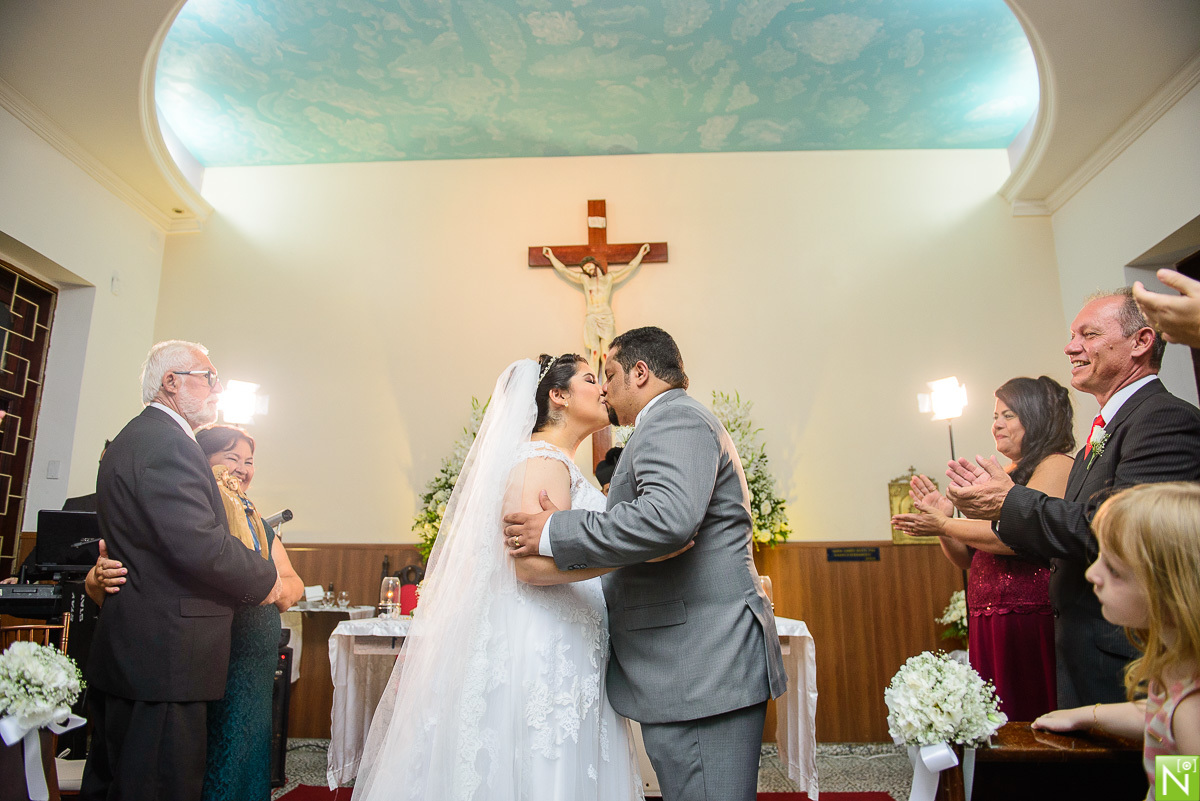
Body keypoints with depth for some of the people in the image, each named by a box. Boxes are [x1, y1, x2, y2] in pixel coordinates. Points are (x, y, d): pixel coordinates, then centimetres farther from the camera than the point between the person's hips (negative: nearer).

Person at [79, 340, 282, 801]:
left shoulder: (132, 439, 19)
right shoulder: (168, 443, -16)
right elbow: (198, 544, -25)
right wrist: (266, 581, -12)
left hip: (124, 654, 11)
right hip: (163, 659, -11)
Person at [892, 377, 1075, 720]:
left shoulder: (1056, 466, -5)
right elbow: (966, 558, 17)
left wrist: (944, 525, -13)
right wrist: (944, 519, -1)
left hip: (1032, 623, -7)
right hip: (988, 624, 7)